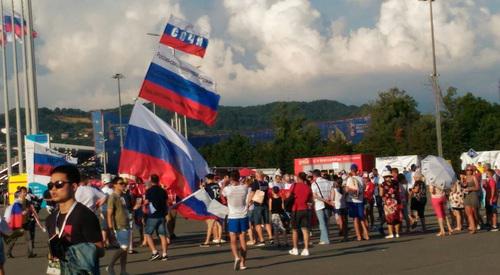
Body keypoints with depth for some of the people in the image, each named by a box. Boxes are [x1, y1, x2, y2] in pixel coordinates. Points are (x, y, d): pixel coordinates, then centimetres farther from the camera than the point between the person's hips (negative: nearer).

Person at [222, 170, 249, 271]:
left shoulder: (227, 189, -13)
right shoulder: (244, 188, -4)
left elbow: (222, 192, 10)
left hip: (233, 217, -3)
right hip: (243, 217, 3)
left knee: (233, 242, 1)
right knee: (243, 241, 11)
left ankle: (236, 257, -24)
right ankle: (243, 263, 13)